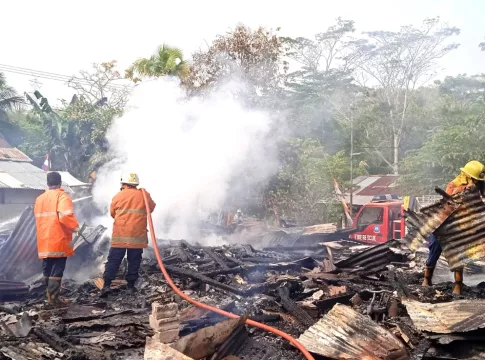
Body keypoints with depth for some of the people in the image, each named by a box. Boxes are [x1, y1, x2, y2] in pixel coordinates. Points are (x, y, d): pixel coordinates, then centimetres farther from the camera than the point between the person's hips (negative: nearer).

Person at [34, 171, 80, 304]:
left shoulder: (39, 199, 15)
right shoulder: (62, 196, -9)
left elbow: (39, 218, 19)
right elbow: (65, 216, -23)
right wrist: (76, 227, -15)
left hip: (44, 241, 7)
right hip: (59, 241, -7)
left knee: (47, 269, 13)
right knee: (57, 269, -4)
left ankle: (49, 294, 20)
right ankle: (53, 296, -6)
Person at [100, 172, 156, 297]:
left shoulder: (118, 196, 0)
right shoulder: (144, 195, 2)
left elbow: (112, 213, 11)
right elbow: (151, 208, 19)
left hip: (120, 234, 0)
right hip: (137, 235, 1)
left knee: (113, 260, 4)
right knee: (134, 261, 9)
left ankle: (107, 284, -3)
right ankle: (131, 285, 11)